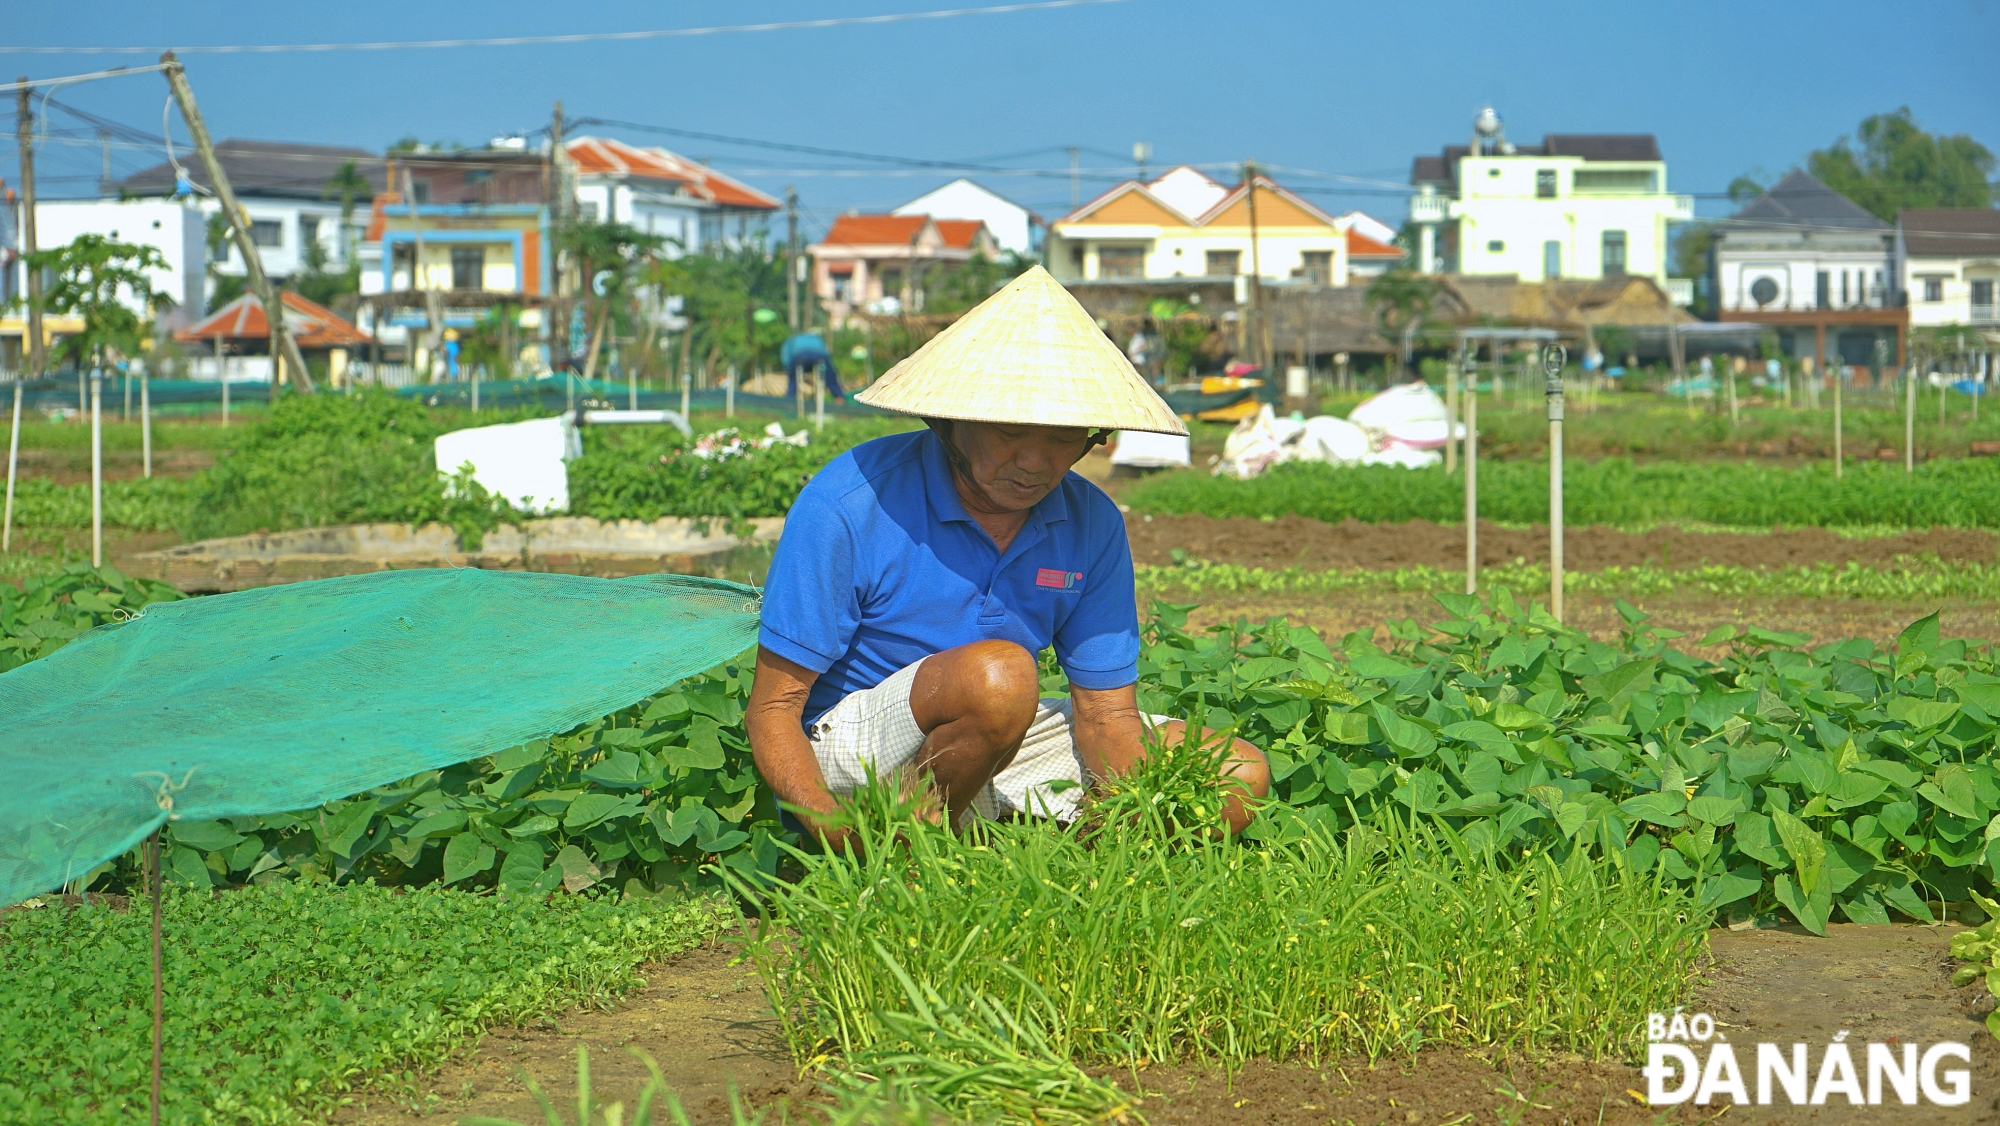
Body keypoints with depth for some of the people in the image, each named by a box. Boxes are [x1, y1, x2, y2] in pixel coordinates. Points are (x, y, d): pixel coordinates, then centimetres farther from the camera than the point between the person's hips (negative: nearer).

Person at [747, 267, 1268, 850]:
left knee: (1240, 776, -7)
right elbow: (773, 706, -17)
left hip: (1004, 746, 6)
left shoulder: (1091, 524, -5)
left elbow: (1106, 715, -2)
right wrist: (832, 827, -37)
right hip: (854, 750, -6)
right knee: (997, 674, -37)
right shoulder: (849, 504, -20)